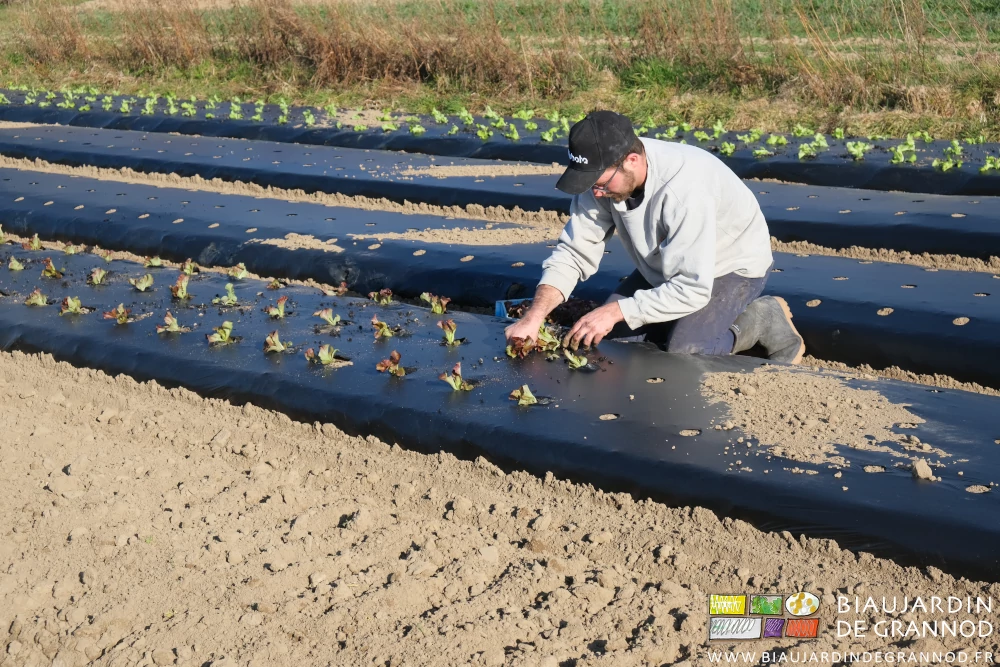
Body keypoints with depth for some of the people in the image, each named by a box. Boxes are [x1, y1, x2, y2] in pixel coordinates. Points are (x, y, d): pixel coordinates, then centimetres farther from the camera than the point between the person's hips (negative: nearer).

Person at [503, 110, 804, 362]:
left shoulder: (685, 189, -40)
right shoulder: (604, 173, -18)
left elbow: (692, 289, -37)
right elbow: (574, 253, -15)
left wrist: (615, 311, -35)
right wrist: (534, 317, -28)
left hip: (733, 265, -7)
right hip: (670, 267, 7)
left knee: (684, 350, -26)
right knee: (615, 334, -2)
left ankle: (764, 321, 0)